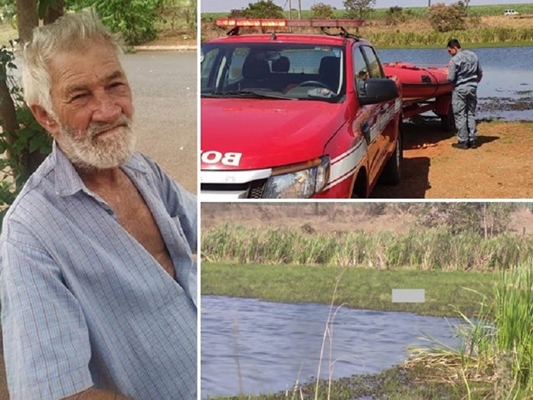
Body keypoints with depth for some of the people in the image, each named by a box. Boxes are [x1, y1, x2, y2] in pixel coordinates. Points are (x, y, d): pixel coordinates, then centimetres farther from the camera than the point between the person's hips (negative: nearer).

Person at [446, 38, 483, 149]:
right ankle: (472, 140, 13)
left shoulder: (454, 60, -15)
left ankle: (463, 141, 2)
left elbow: (451, 78, -14)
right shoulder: (473, 55, 6)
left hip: (460, 90, -6)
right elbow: (480, 74, 11)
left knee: (460, 116, 1)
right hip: (472, 88, 6)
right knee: (471, 114, 12)